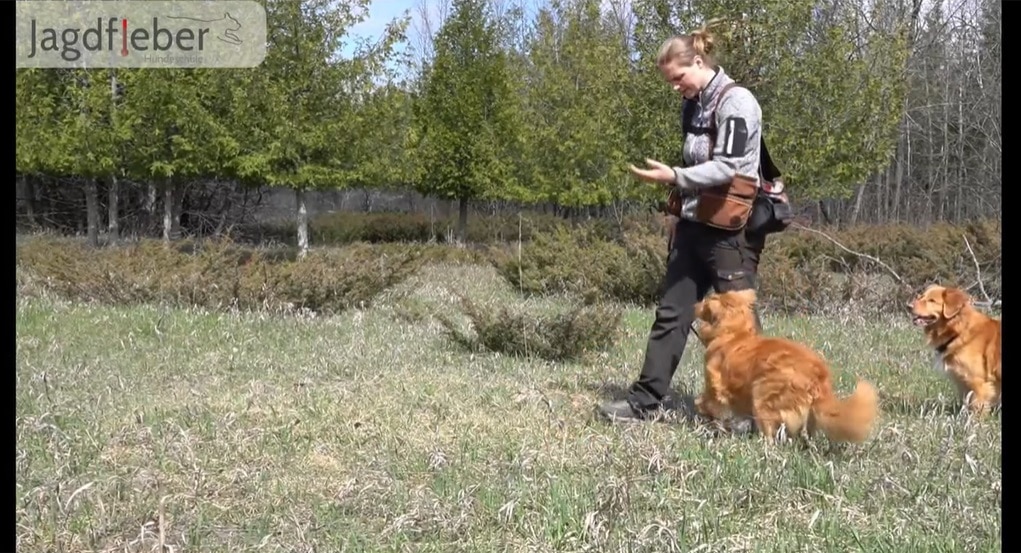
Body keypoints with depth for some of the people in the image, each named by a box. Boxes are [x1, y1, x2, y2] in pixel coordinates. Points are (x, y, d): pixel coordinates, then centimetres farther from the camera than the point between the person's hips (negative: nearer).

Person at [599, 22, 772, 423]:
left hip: (731, 228, -8)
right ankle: (646, 400, 10)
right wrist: (678, 195, 15)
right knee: (671, 311, 6)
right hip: (695, 224, 8)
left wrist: (675, 177, -23)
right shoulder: (696, 106, 14)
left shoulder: (736, 101, -12)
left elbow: (730, 168, -19)